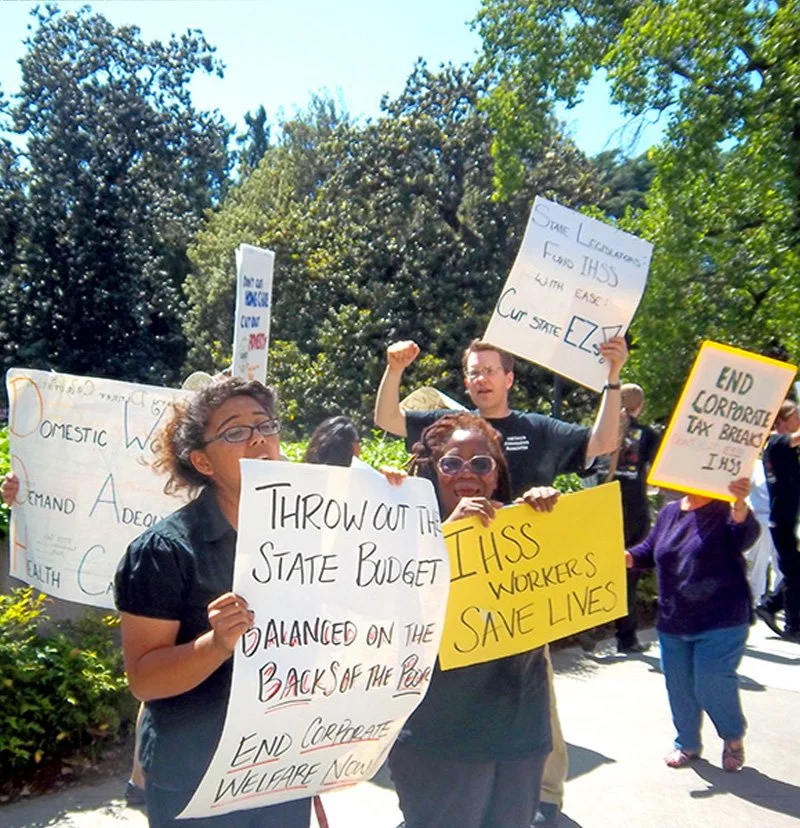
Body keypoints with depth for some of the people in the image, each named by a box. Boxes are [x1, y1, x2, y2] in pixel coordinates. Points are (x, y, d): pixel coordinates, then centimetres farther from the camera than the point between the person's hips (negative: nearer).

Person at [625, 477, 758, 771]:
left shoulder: (727, 511, -11)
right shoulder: (669, 511, 6)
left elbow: (745, 536, -32)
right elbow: (649, 550, 15)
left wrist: (740, 505, -53)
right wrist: (627, 557, -6)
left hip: (721, 622, -5)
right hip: (673, 624, 6)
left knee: (711, 685, -8)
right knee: (679, 688, 14)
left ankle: (733, 736, 24)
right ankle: (687, 743, 38)